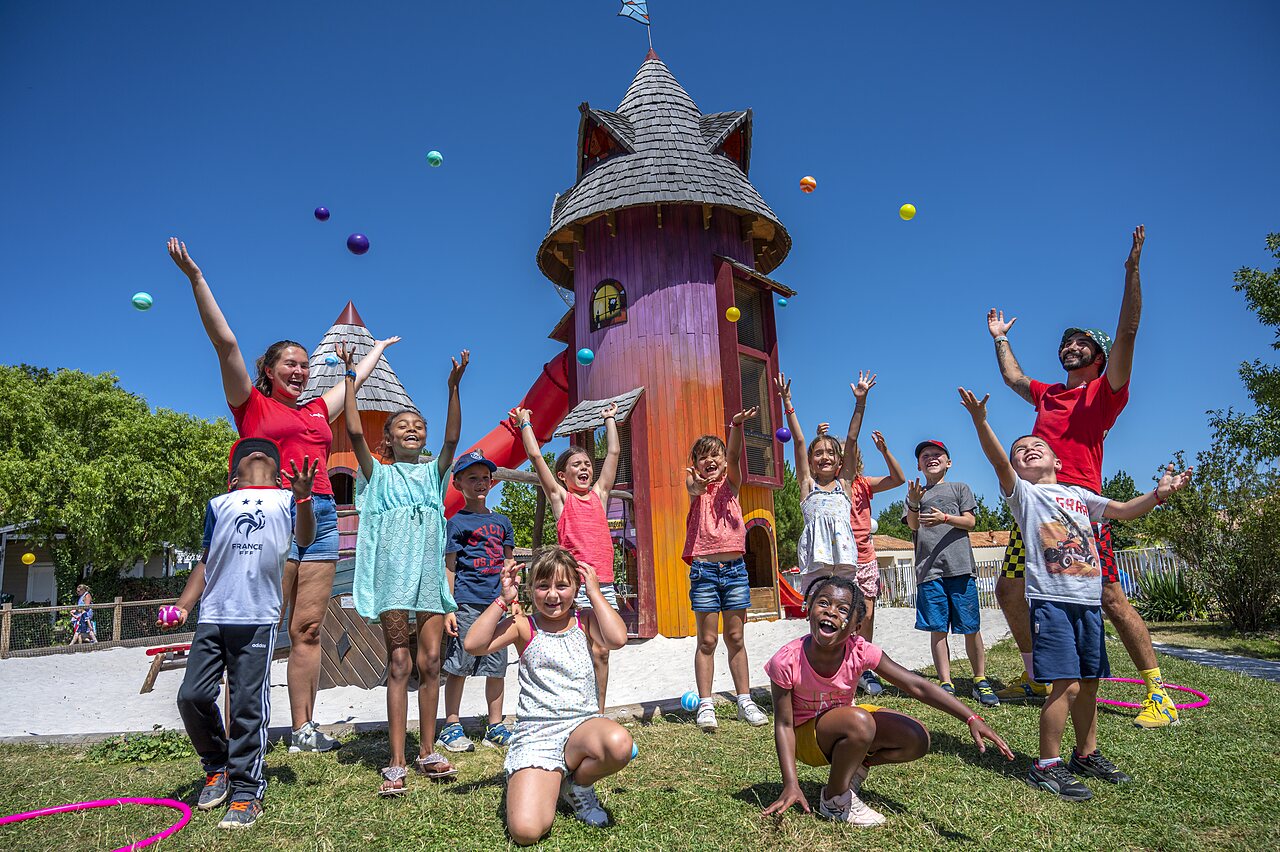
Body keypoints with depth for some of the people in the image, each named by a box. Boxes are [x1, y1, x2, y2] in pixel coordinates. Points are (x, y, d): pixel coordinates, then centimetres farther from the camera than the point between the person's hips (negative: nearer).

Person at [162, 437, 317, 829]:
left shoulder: (286, 499, 12)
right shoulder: (219, 504, 19)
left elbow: (305, 538, -5)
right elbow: (206, 562, 19)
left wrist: (303, 497, -22)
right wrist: (182, 606, 7)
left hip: (259, 620, -3)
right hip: (212, 618, 3)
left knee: (248, 706, -2)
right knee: (193, 696, 0)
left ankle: (247, 790, 9)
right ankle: (217, 767, 24)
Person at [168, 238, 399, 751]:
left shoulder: (318, 410, 22)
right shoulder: (252, 404, 10)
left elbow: (355, 379, 38)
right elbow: (224, 341, 4)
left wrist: (378, 348, 52)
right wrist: (195, 277, 0)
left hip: (321, 516, 5)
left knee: (308, 628, 4)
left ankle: (303, 729, 9)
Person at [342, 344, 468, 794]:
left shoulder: (433, 472, 14)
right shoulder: (379, 474, 8)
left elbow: (452, 437, -2)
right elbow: (354, 431, -6)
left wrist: (453, 386, -12)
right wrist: (349, 376, -8)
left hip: (430, 574, 3)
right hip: (392, 575, -2)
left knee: (430, 663, 3)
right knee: (399, 664, -4)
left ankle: (427, 752, 15)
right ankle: (396, 764, 1)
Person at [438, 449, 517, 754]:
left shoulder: (502, 521, 14)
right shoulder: (457, 522, 0)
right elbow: (449, 567, -2)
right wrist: (448, 608, -7)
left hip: (498, 602, 5)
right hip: (467, 602, -5)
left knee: (497, 667, 10)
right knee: (459, 665, -1)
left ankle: (495, 727, 21)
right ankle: (451, 727, 12)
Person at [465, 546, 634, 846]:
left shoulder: (585, 620, 5)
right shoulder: (523, 626, 3)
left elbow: (617, 639, -16)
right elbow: (473, 645, -11)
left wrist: (595, 592, -9)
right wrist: (504, 599, -9)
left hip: (582, 725, 1)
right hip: (535, 734, -1)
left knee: (619, 744, -35)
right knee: (525, 831, -22)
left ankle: (578, 786, 1)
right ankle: (547, 783, 15)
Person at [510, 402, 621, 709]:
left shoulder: (599, 494, 16)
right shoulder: (560, 497, 6)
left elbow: (614, 452, 20)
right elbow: (536, 456, 4)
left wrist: (610, 419, 29)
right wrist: (525, 423, 13)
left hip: (604, 583, 4)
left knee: (601, 652, 7)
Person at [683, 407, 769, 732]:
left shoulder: (731, 483, 8)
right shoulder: (694, 486, 5)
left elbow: (733, 456, -10)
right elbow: (694, 487, -19)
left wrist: (736, 426, -29)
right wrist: (699, 484, -45)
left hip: (734, 567, 2)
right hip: (704, 568, -2)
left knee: (735, 638, 9)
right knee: (707, 640, 2)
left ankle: (745, 701, 18)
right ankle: (706, 705, 9)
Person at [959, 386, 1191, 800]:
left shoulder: (1078, 495, 19)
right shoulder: (1022, 492, 0)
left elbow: (1123, 510, 17)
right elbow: (998, 460, -16)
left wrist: (1158, 493, -2)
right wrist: (979, 421, -32)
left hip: (1088, 600, 6)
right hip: (1050, 599, -6)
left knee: (1088, 683, 14)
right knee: (1066, 684, -11)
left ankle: (1087, 755, 32)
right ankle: (1046, 766, 1)